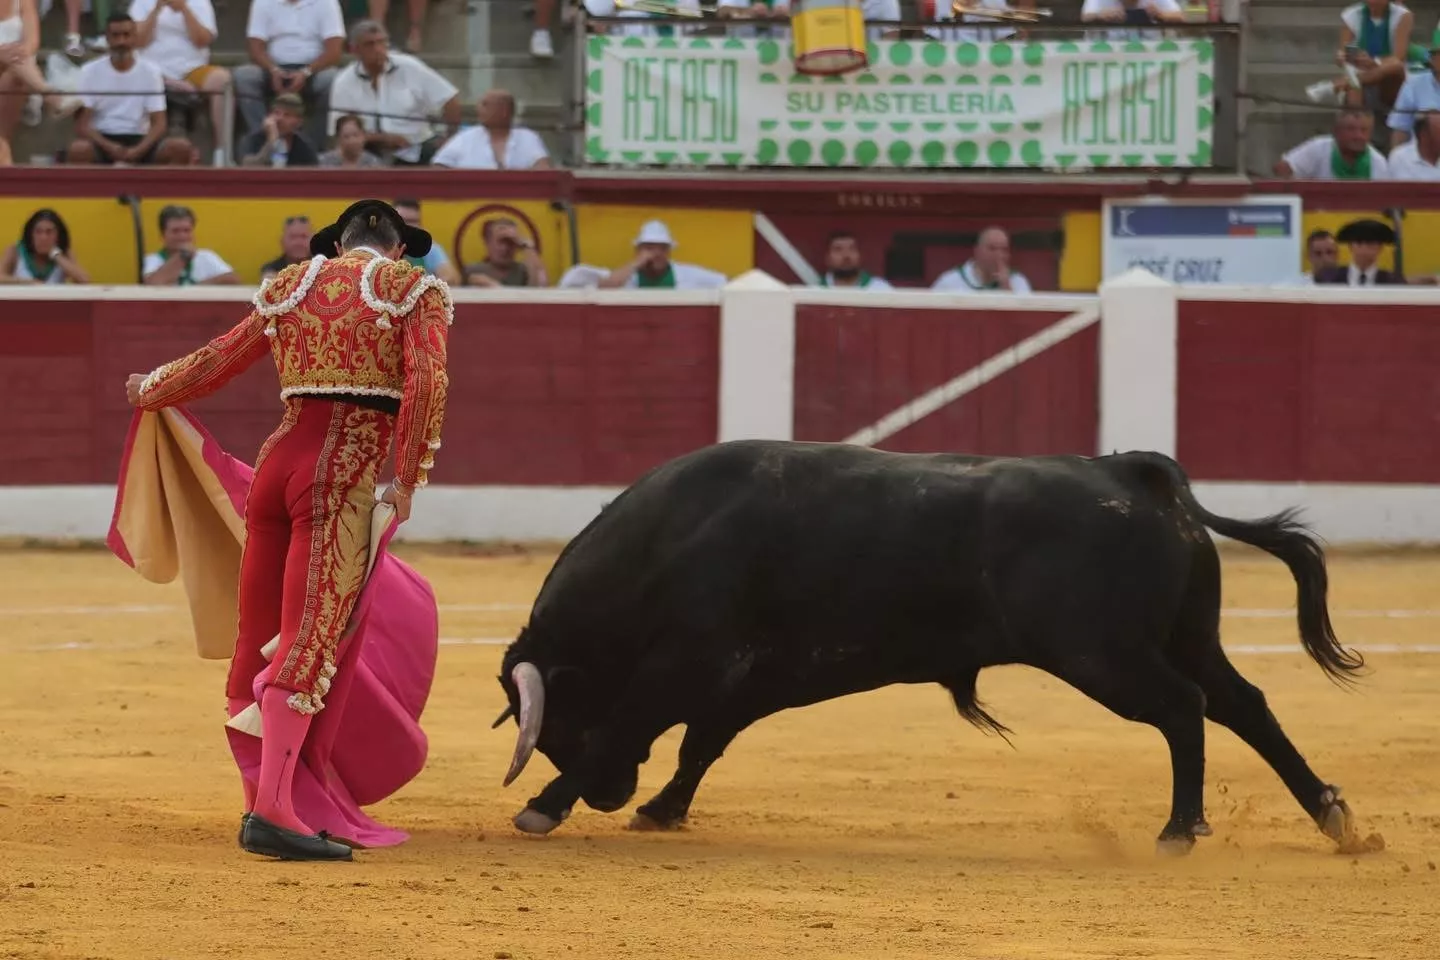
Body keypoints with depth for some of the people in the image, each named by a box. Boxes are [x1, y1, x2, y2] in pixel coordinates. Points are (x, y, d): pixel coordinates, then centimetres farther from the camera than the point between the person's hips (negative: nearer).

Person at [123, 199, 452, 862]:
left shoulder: (291, 286, 19)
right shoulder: (415, 290, 5)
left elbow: (216, 362, 28)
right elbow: (427, 383, -10)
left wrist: (149, 391, 46)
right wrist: (408, 481, -3)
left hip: (278, 460, 5)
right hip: (345, 476, -5)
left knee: (259, 641, 12)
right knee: (308, 645, -12)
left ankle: (258, 804, 18)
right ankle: (272, 811, -22)